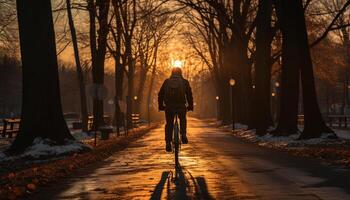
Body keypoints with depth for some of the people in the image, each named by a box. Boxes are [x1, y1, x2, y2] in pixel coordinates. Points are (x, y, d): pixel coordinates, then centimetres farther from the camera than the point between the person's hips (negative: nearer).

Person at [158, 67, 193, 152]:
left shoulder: (167, 82, 11)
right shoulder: (184, 82, 9)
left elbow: (160, 95, 10)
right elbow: (189, 95, 8)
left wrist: (161, 106, 17)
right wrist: (190, 106, 16)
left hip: (169, 107, 0)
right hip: (181, 106, 0)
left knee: (169, 124, 12)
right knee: (183, 120, 27)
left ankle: (168, 143, 2)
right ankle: (183, 135, 10)